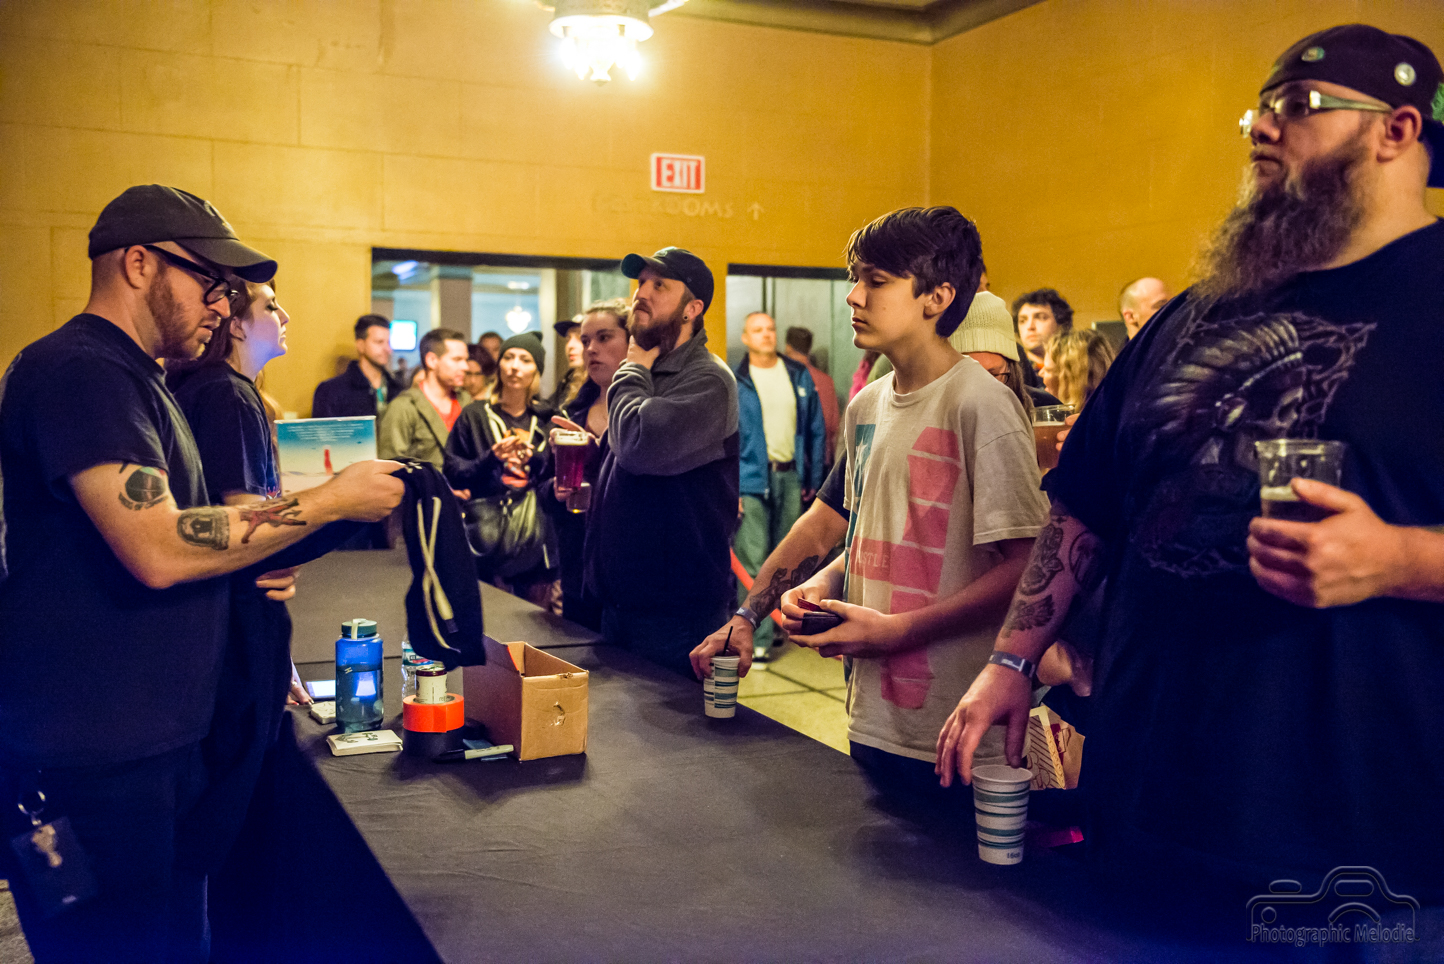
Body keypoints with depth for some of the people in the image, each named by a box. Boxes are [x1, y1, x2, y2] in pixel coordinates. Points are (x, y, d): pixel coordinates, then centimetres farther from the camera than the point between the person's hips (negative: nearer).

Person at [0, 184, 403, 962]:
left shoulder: (131, 376, 17)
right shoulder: (78, 369, -16)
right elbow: (158, 550, -26)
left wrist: (249, 562, 2)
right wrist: (329, 502, -18)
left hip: (158, 744, 10)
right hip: (88, 761, -10)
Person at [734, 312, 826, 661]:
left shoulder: (799, 376, 10)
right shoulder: (733, 383, -1)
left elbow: (815, 429, 14)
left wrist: (813, 478, 9)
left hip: (791, 477, 4)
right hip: (751, 479, -4)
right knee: (753, 562, -8)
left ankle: (774, 623, 24)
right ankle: (757, 639, -7)